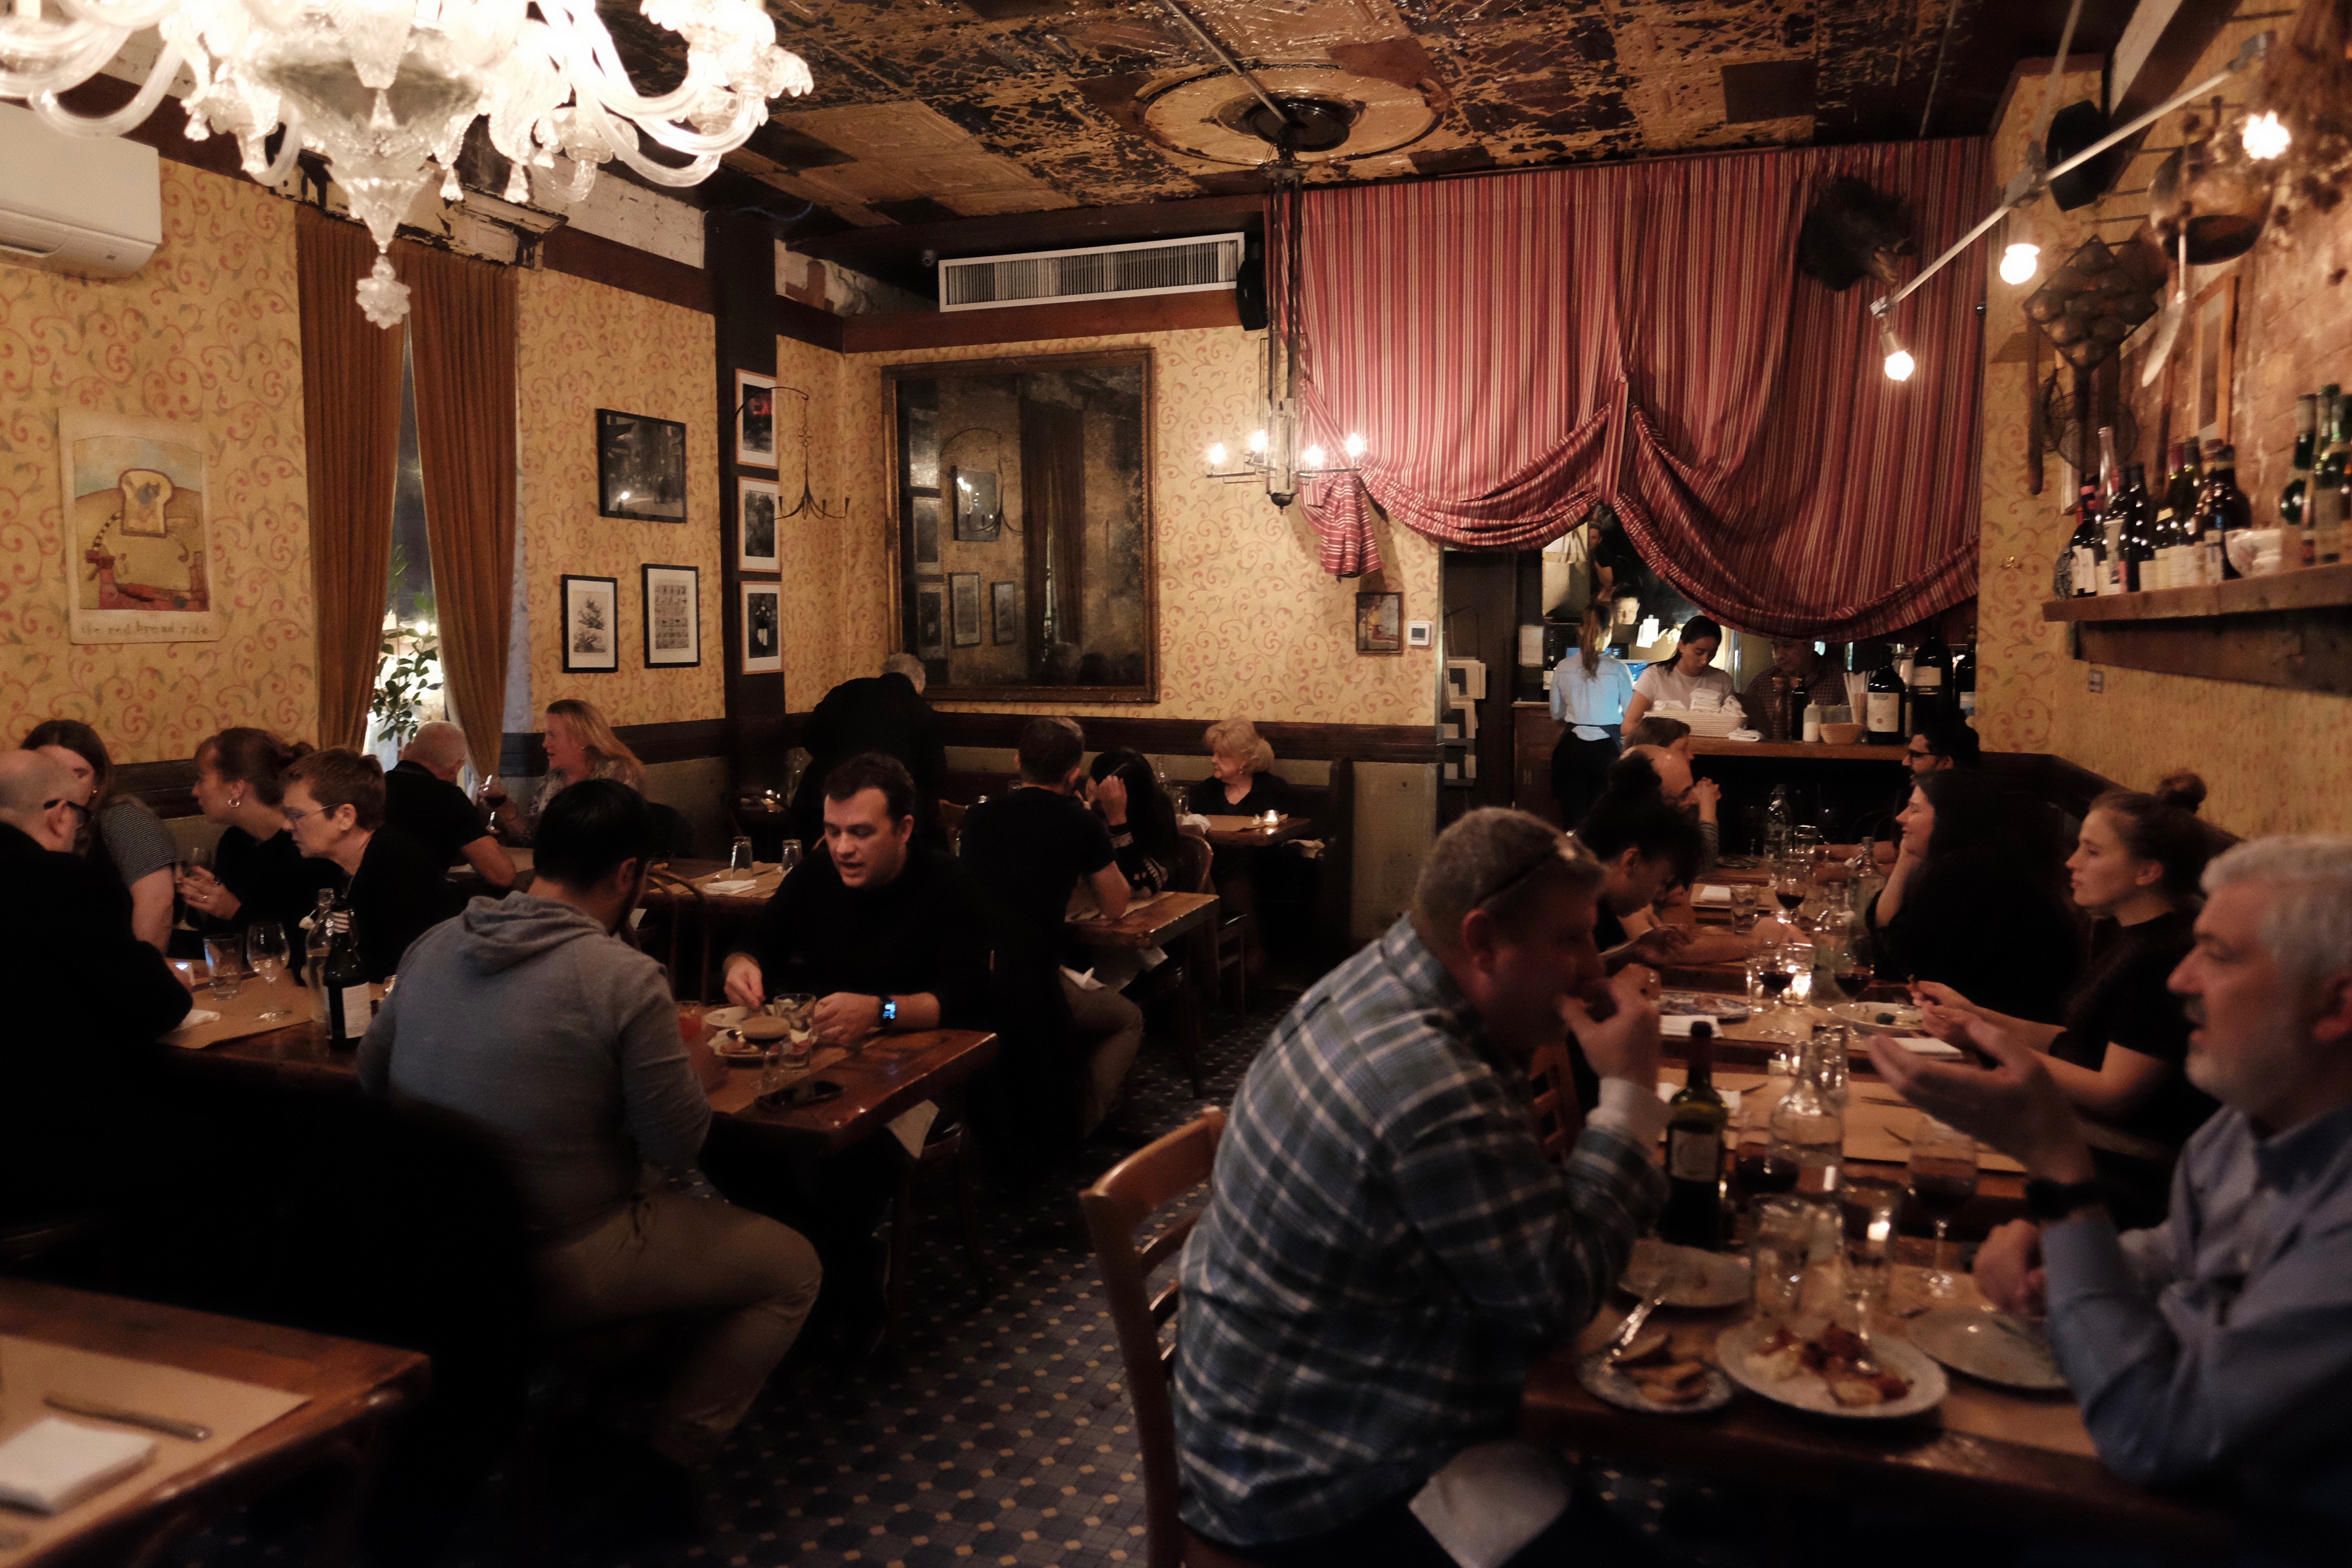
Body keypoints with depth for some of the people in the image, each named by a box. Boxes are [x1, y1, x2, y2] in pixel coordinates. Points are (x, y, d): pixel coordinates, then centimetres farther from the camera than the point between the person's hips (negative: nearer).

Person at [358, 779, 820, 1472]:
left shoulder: (436, 943, -3)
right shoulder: (625, 979, -23)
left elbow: (371, 1076, 11)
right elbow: (677, 1143, -16)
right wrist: (696, 1076, 6)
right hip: (560, 1267, -8)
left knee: (686, 1193, 28)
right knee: (793, 1269, 9)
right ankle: (669, 1457, 13)